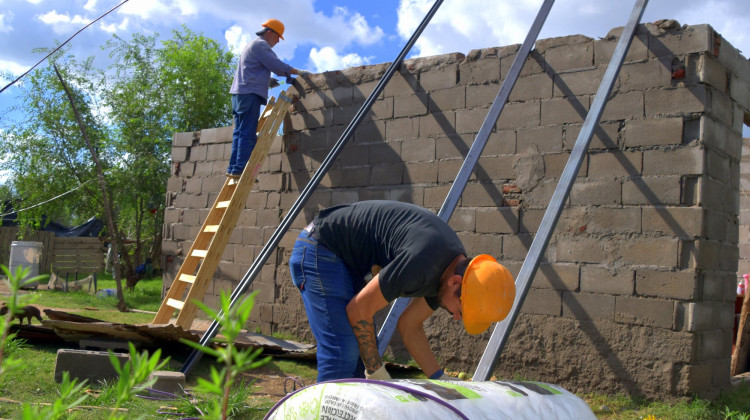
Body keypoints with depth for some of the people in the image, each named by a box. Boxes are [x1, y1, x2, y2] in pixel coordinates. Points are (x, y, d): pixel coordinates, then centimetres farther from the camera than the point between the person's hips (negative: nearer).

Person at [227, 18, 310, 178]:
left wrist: (269, 82, 20)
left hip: (239, 93, 10)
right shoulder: (261, 44, -4)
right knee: (248, 134, -13)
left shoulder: (251, 44, 28)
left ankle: (233, 168, 3)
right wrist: (299, 72, -1)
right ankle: (240, 169, -17)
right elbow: (277, 65, -10)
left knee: (240, 133, 7)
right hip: (250, 93, -10)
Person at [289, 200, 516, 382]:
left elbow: (409, 325, 9)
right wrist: (376, 371, -12)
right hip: (318, 251, -10)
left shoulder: (445, 274, -2)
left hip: (343, 258, 10)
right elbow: (359, 310, -23)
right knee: (343, 352, -15)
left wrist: (441, 379, 1)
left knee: (363, 350, 9)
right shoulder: (421, 262, -32)